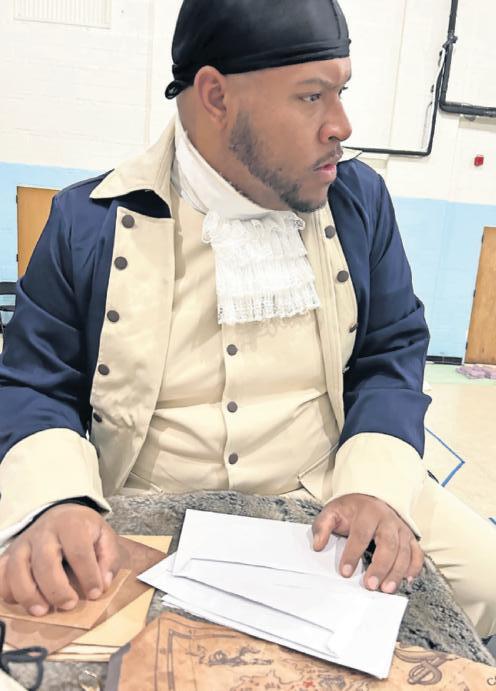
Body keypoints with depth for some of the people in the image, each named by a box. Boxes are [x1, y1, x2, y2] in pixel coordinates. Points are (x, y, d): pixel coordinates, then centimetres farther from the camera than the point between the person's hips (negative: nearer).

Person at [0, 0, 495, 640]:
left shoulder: (360, 200, 0)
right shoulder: (87, 222, -6)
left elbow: (391, 354, 3)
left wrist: (375, 487, -16)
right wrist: (56, 501, -24)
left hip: (325, 497, 3)